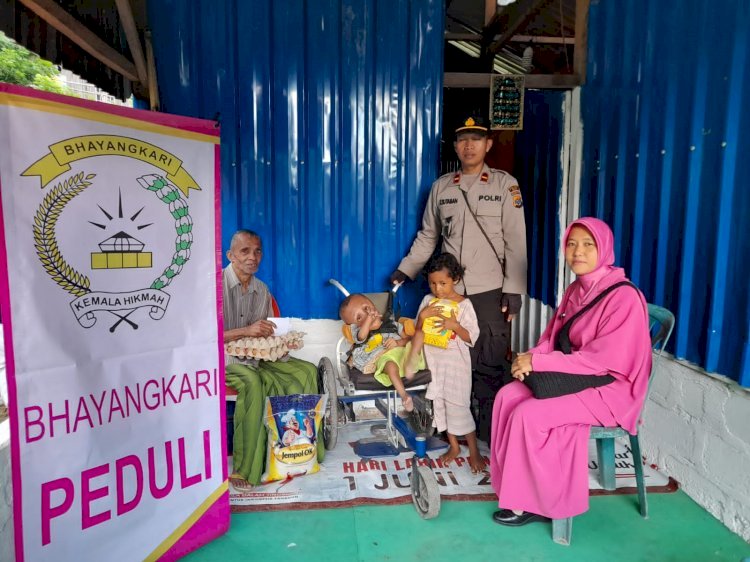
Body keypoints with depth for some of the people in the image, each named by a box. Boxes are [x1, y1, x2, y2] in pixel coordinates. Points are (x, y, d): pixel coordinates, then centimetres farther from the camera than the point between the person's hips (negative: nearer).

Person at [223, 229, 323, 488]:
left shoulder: (262, 290, 8)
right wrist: (247, 331, -25)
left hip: (254, 356, 7)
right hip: (221, 358, -7)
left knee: (306, 371, -8)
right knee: (253, 381, -37)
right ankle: (245, 469, -28)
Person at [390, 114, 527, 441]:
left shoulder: (505, 185, 2)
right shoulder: (442, 187, 10)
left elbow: (516, 241, -2)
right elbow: (427, 236, 17)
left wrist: (513, 290, -8)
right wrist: (406, 269, 10)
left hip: (490, 292, -2)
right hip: (450, 292, 3)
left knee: (490, 365, 0)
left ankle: (491, 436, 15)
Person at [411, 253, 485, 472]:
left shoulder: (464, 305, -10)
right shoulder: (428, 301, 0)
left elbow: (472, 337, -10)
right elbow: (418, 332, 2)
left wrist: (455, 325, -27)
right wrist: (422, 316, -17)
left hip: (455, 362, -4)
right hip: (433, 361, 4)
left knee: (458, 406, -1)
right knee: (440, 403, 12)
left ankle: (474, 451, 16)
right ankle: (453, 446, 29)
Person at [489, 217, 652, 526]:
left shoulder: (624, 297, -20)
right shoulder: (576, 290, 6)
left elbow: (603, 359, -24)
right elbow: (554, 337, 10)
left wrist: (538, 362, -23)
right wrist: (531, 357, -13)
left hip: (609, 389, -8)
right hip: (573, 378, 8)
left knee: (529, 415, -23)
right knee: (507, 396, -11)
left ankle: (534, 502, -3)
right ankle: (514, 484, -1)